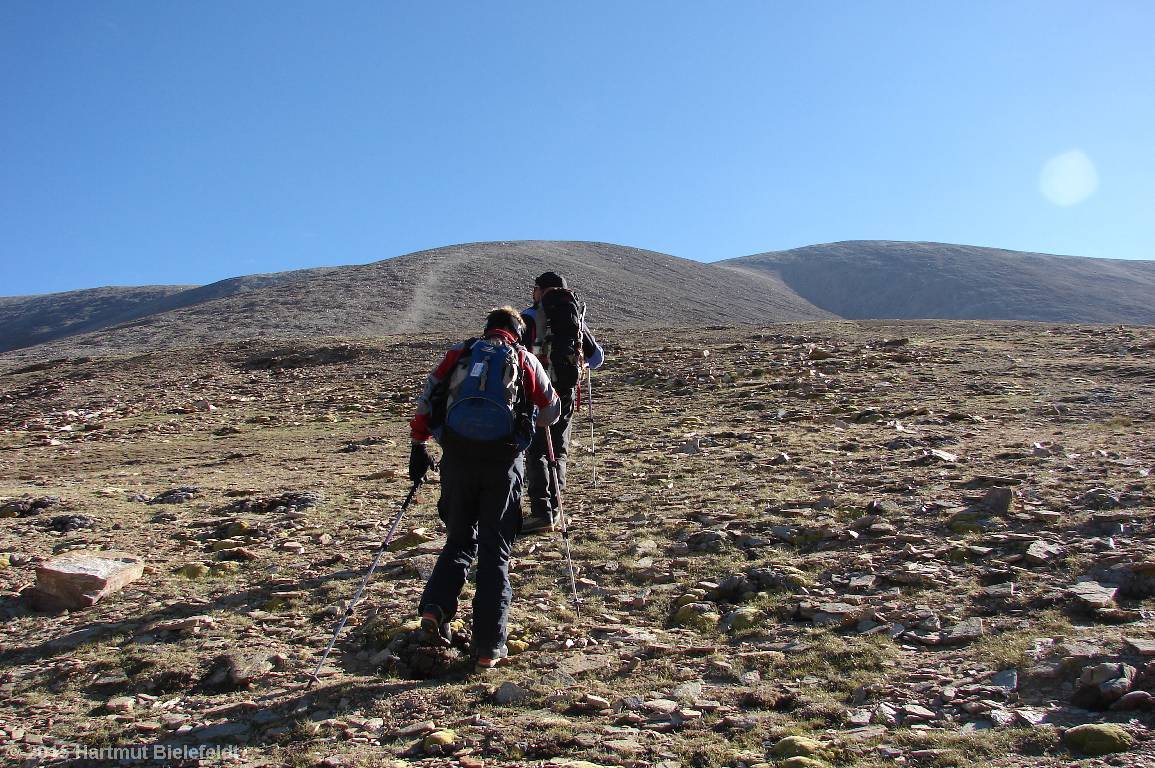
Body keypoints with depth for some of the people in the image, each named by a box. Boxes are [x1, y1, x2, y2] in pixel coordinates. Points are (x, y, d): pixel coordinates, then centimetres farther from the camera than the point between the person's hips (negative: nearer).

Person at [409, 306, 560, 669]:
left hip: (458, 458, 2)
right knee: (495, 551, 6)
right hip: (503, 460, -1)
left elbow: (426, 400, 10)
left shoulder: (458, 354, 15)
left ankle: (436, 605, -2)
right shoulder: (524, 359, 12)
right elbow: (551, 410, 18)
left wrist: (419, 446, 17)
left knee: (459, 539, 19)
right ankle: (488, 646, 6)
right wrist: (526, 420, 38)